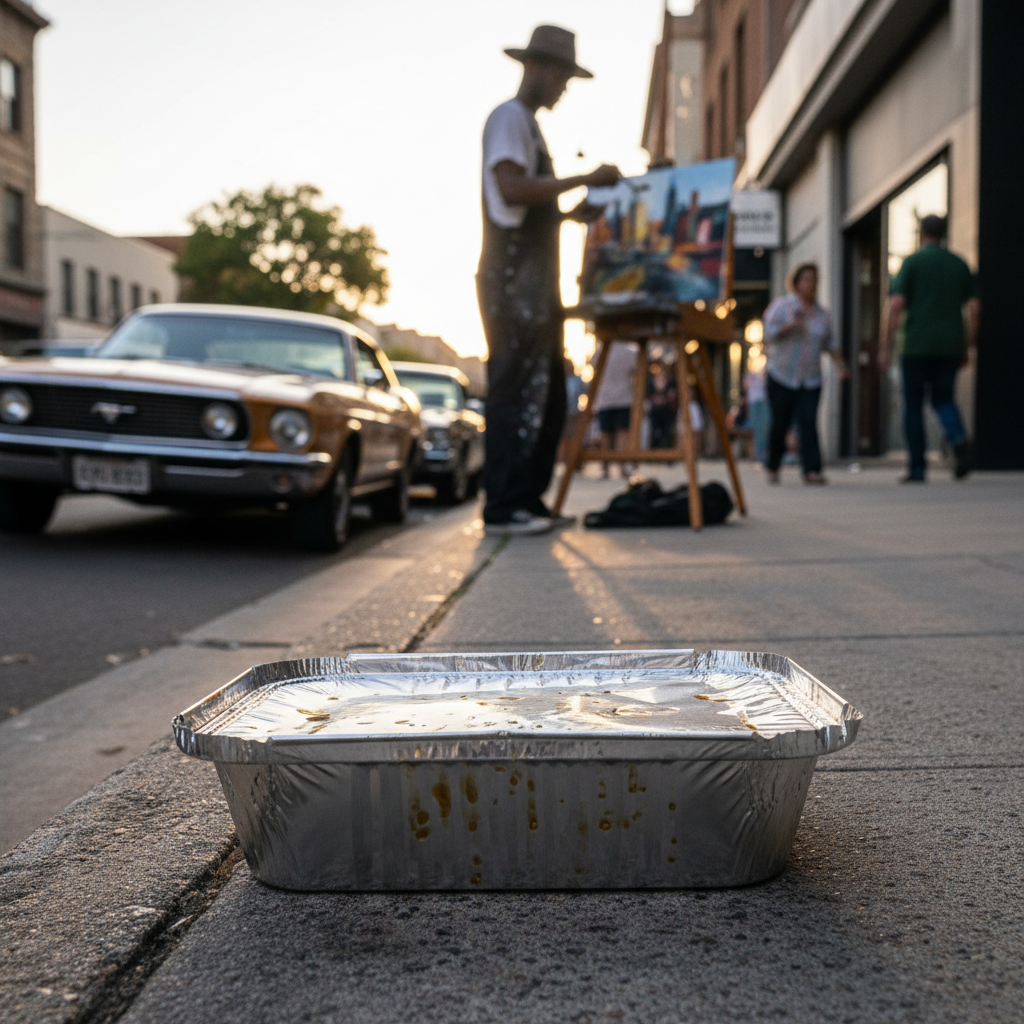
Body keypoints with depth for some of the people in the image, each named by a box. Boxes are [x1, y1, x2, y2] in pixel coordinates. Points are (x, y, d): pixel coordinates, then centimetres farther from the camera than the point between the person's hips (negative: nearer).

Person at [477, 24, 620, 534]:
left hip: (537, 282, 10)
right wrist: (584, 179, -16)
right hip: (514, 280, -10)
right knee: (517, 392, -12)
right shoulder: (508, 117, -3)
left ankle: (529, 498, 12)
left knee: (548, 395, 8)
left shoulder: (529, 125, 26)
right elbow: (512, 188, -18)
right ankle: (503, 507, -10)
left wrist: (576, 212, 14)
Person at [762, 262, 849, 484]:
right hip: (782, 377, -2)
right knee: (780, 424, 1)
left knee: (809, 424, -10)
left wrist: (841, 365, 8)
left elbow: (830, 343, 19)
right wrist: (791, 326, -23)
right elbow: (769, 333, -8)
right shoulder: (782, 305, -1)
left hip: (811, 380, 3)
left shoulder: (822, 313, 10)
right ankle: (772, 466, 22)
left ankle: (812, 470, -13)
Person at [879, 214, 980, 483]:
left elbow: (896, 305, -11)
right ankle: (959, 441, -18)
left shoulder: (912, 262, -1)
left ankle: (916, 469, 4)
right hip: (950, 346, 4)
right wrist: (967, 347, 13)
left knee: (913, 404, 7)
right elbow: (974, 308, 7)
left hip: (918, 345, -3)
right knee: (943, 400, 14)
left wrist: (885, 347, -9)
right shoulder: (960, 264, 12)